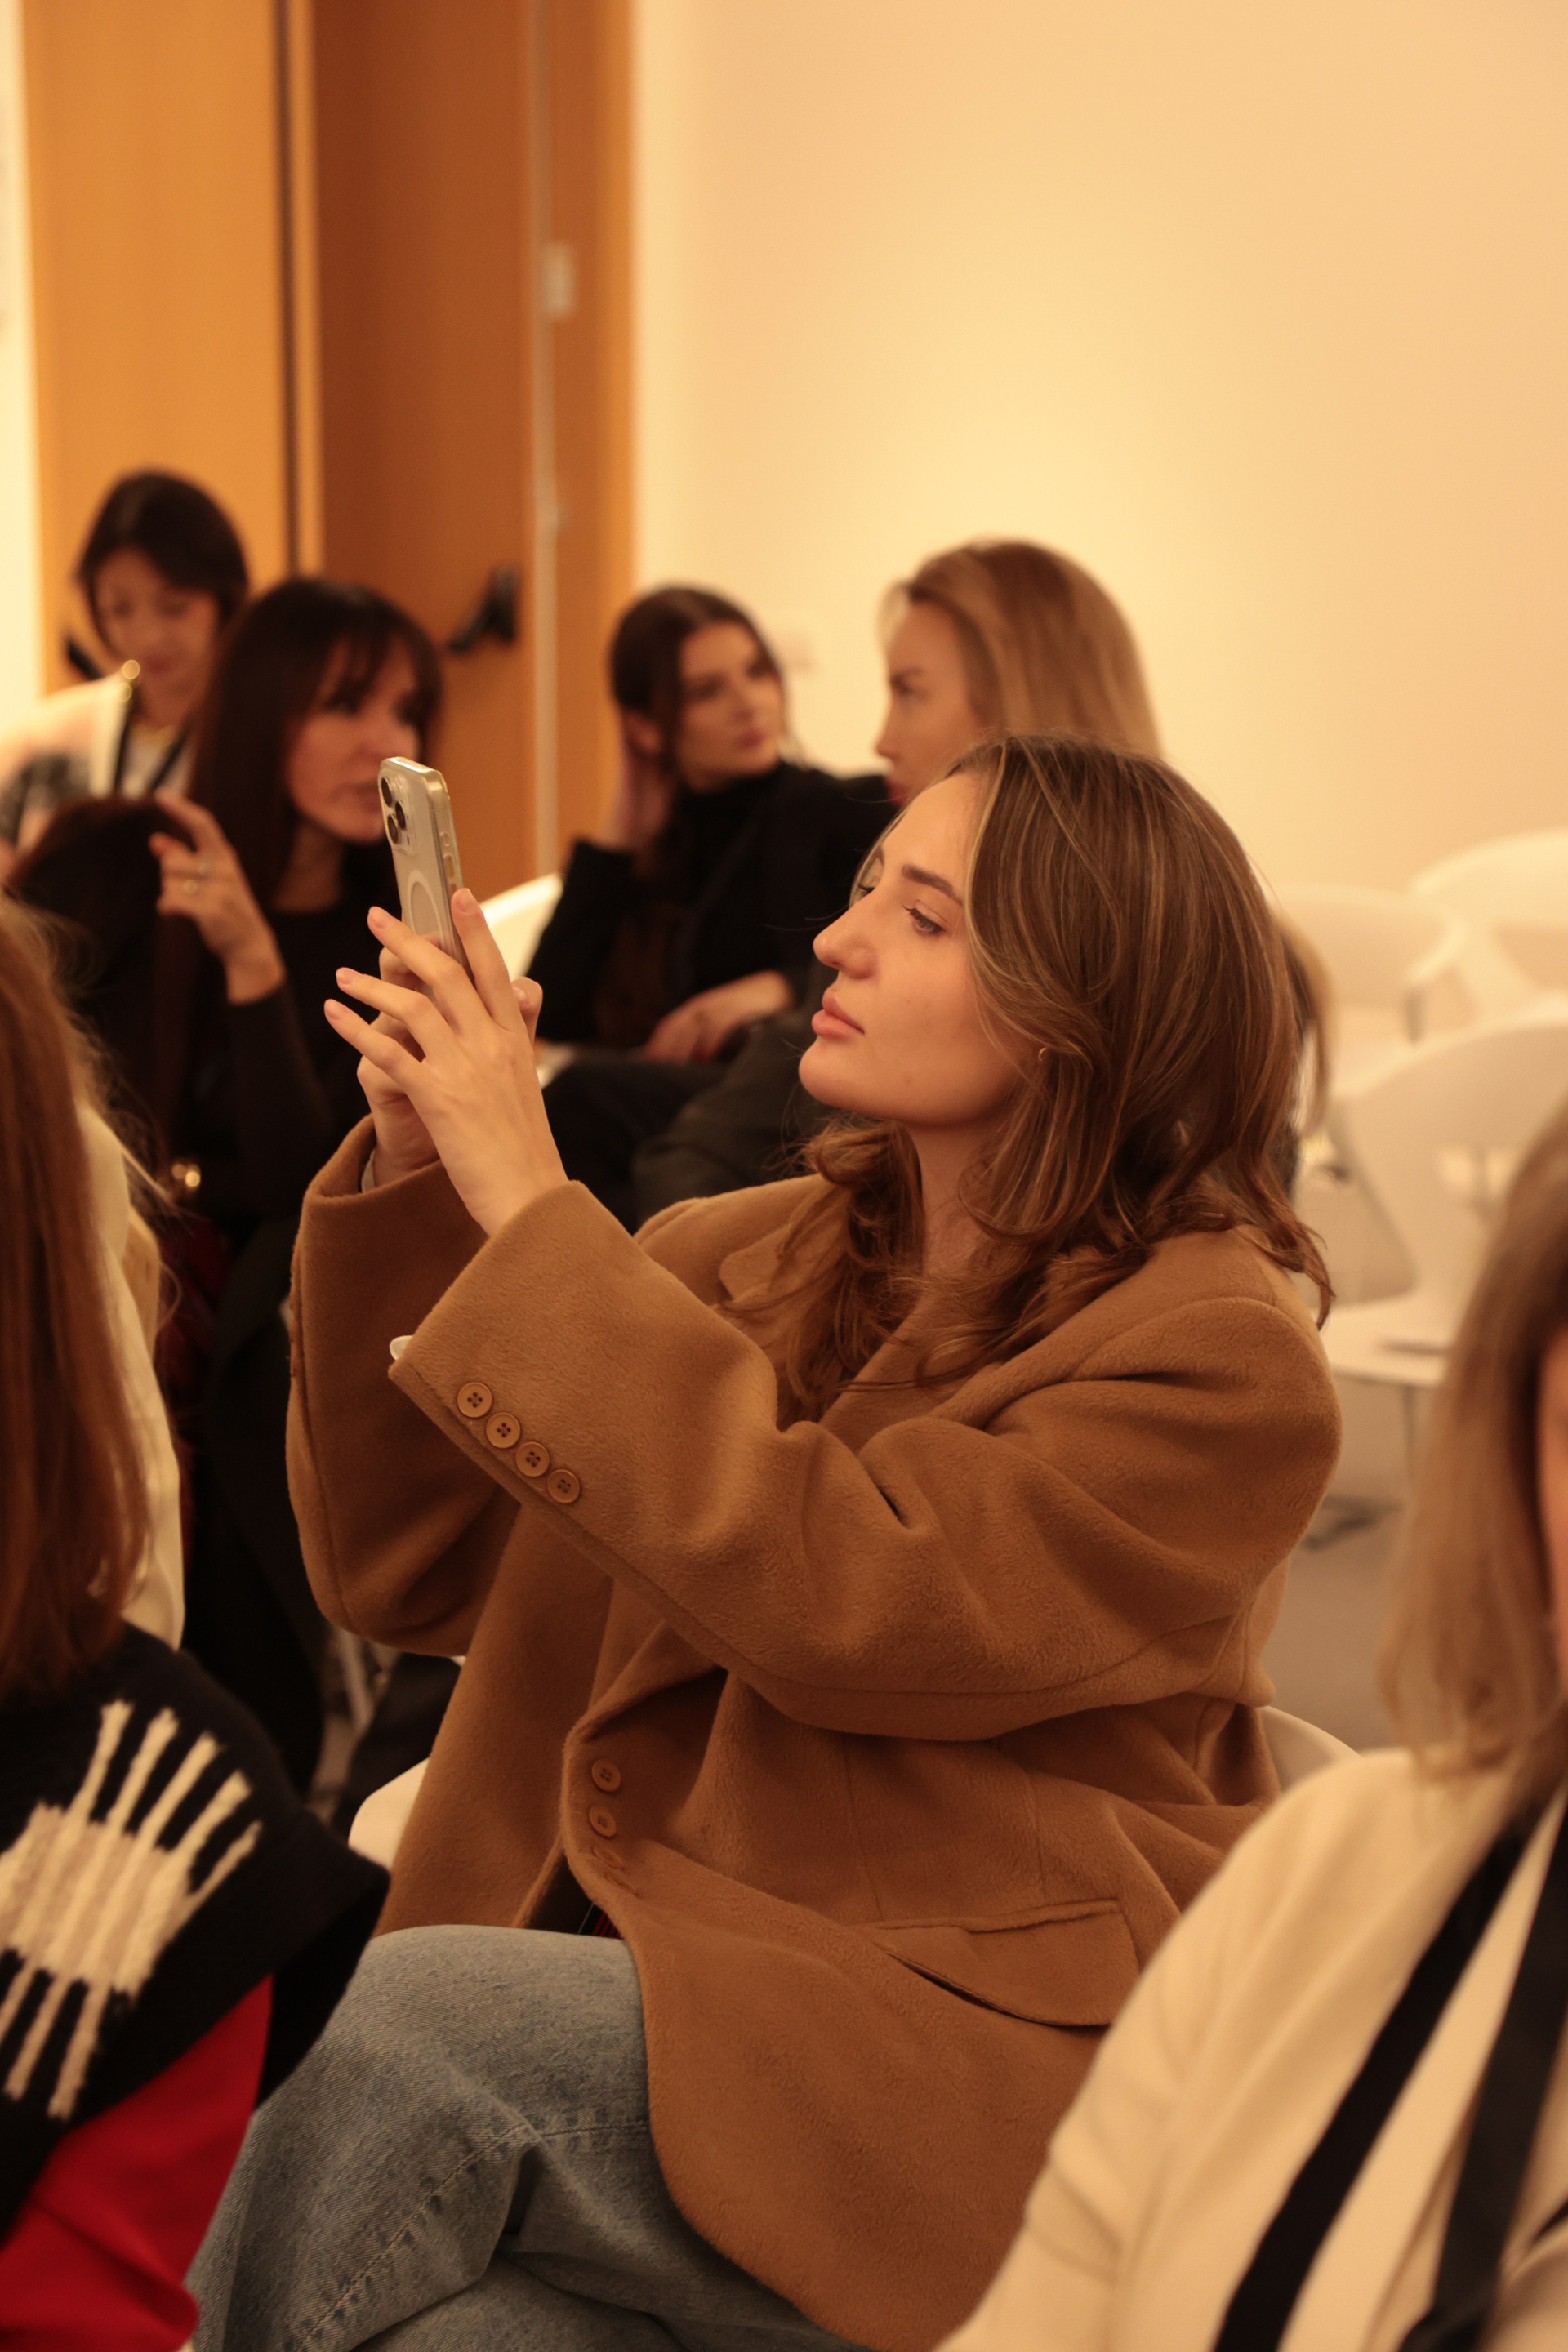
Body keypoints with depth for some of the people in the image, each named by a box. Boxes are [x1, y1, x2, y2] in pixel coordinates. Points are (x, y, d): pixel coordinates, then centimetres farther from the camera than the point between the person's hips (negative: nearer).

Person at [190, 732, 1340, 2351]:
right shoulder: (746, 1256, 11)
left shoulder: (1221, 1360, -5)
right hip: (646, 1994, 4)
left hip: (969, 2081, -4)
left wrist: (530, 1208, -15)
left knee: (416, 2016, -26)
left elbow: (839, 1599, -18)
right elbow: (402, 1572, 10)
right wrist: (408, 1179, -2)